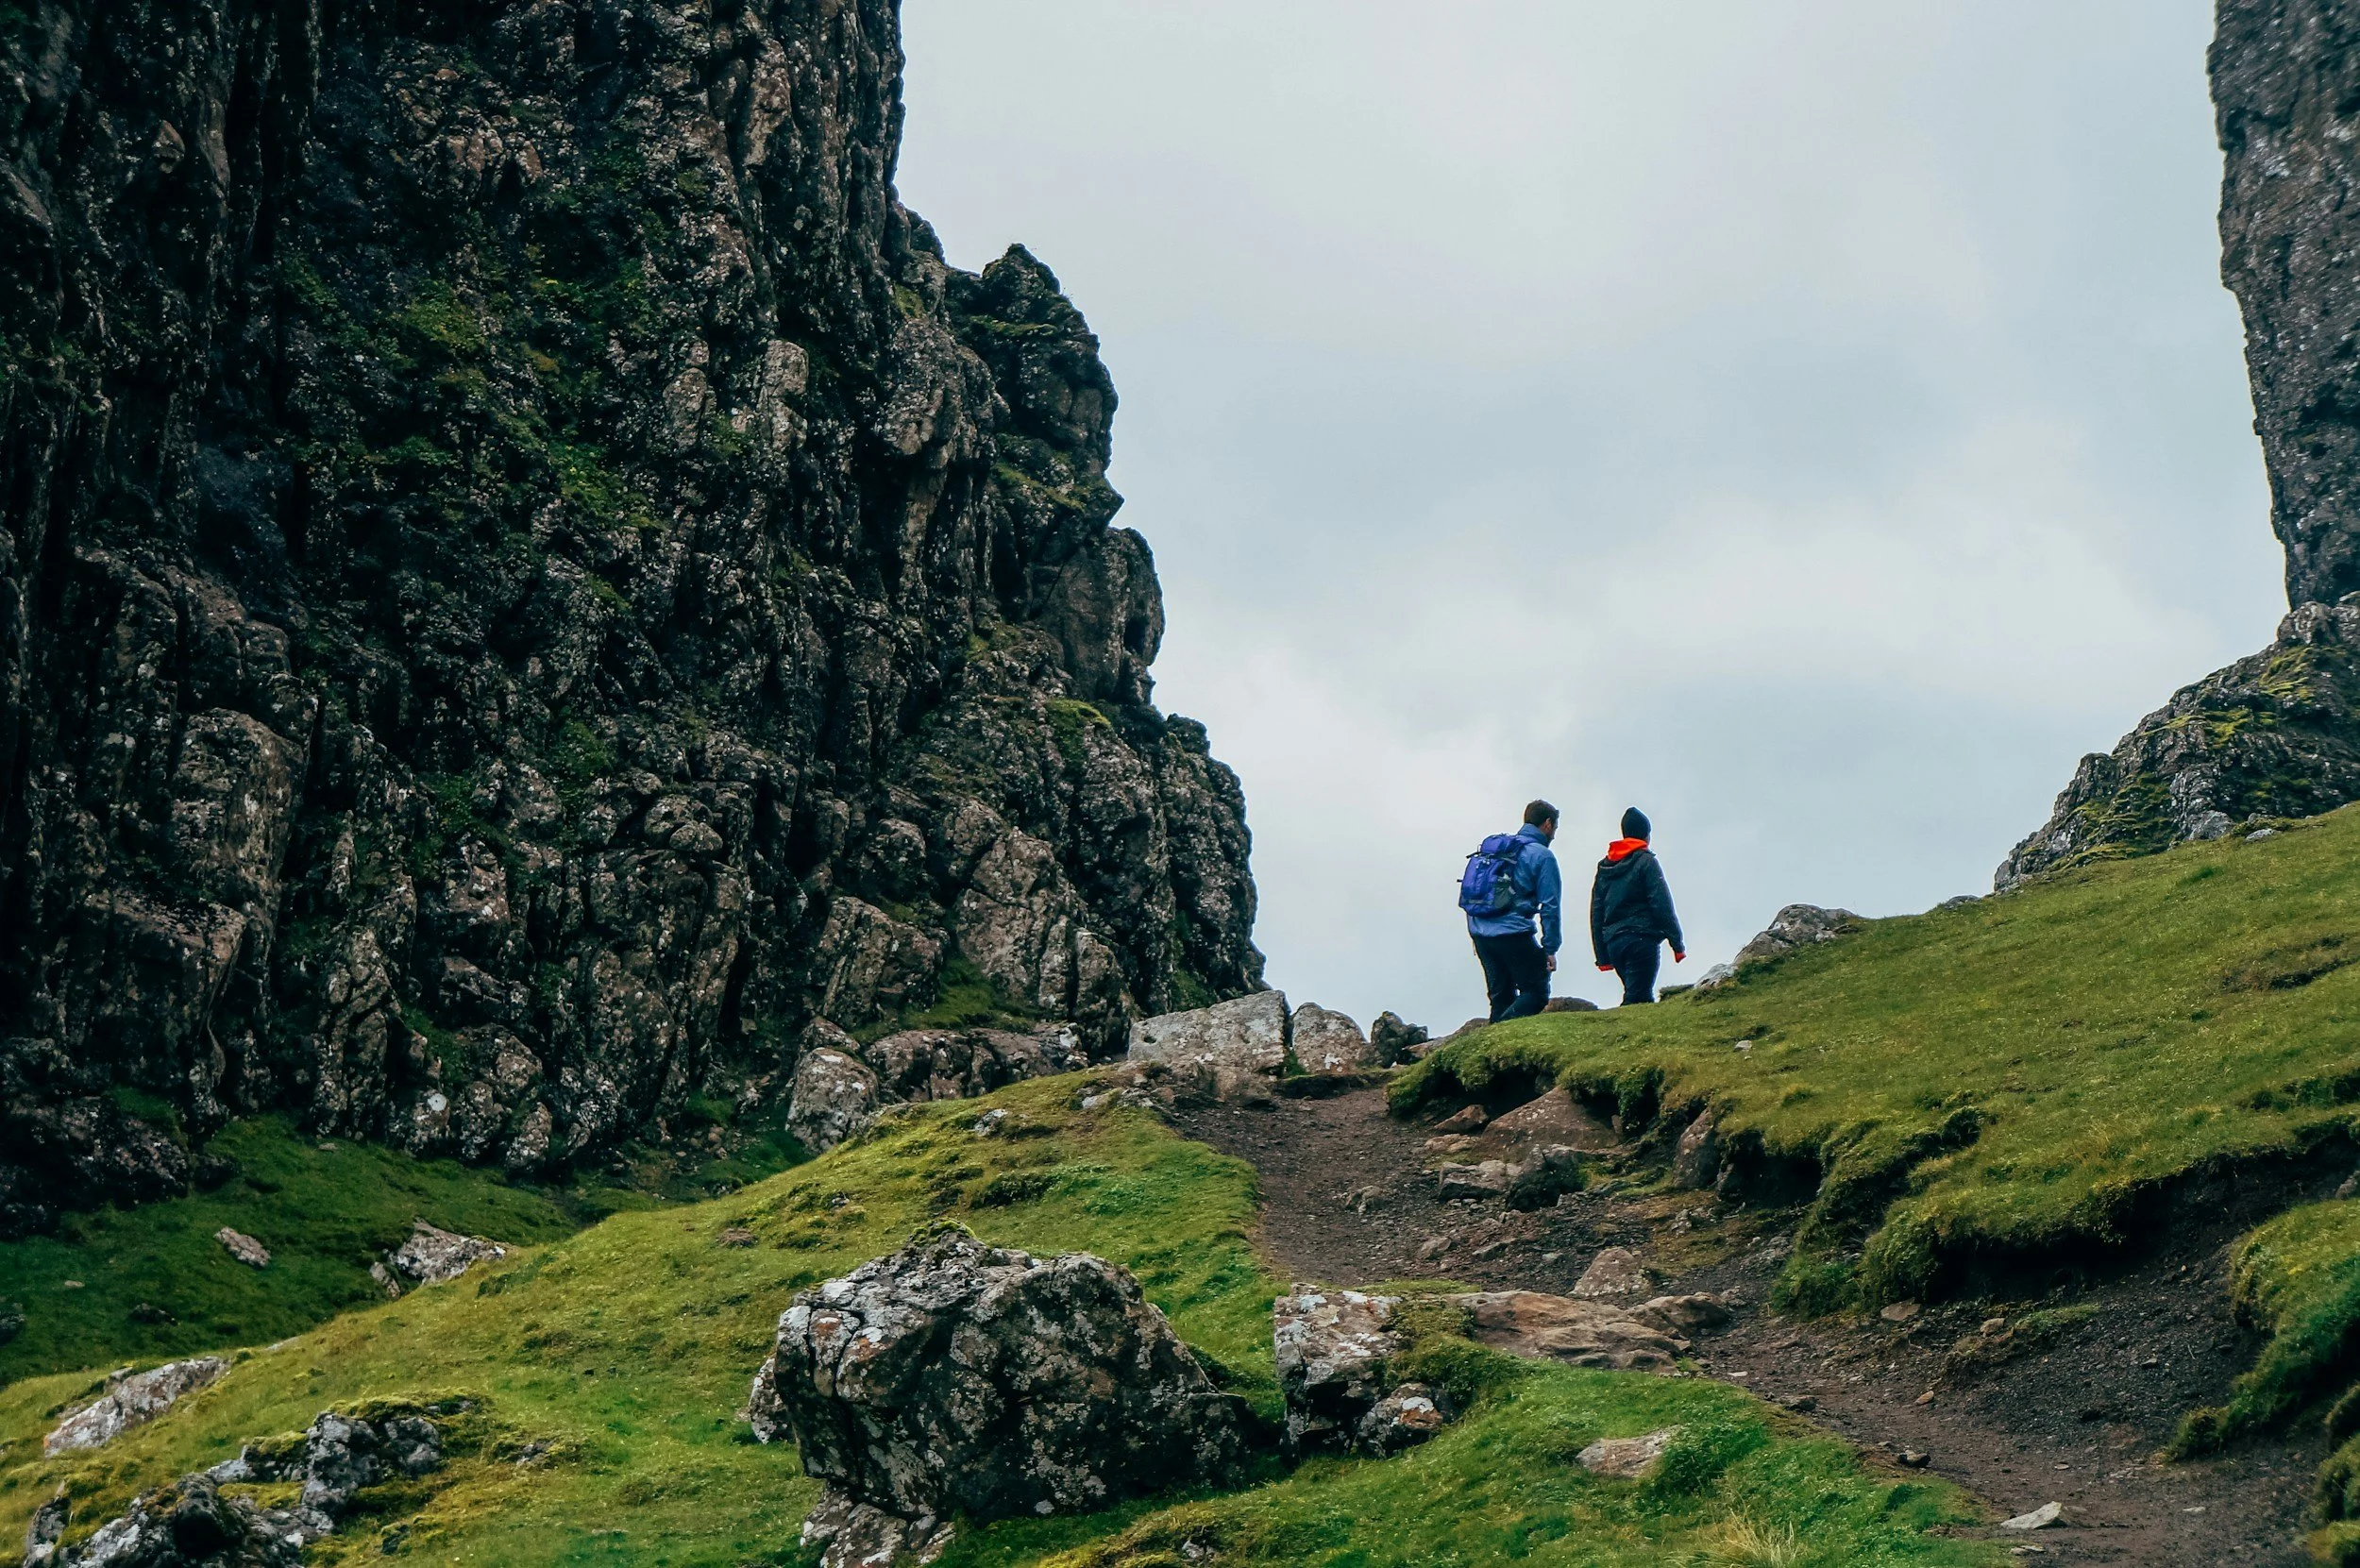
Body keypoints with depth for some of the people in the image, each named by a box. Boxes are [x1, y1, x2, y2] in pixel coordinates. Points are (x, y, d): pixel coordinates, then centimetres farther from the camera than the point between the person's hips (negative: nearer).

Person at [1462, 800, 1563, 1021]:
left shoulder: (1491, 846, 17)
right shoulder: (1541, 856, -3)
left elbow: (1467, 897, 18)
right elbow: (1550, 907, -8)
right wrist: (1550, 949, -3)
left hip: (1479, 933, 7)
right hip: (1514, 934, -7)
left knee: (1501, 996, 16)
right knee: (1537, 993, -1)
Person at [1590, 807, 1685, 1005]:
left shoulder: (1604, 866, 15)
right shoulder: (1645, 861, -3)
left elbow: (1596, 914, 14)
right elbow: (1663, 905, -8)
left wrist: (1603, 956, 16)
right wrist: (1678, 944, -5)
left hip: (1613, 942, 6)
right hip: (1642, 940, -6)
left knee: (1642, 997, 15)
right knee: (1637, 998, -11)